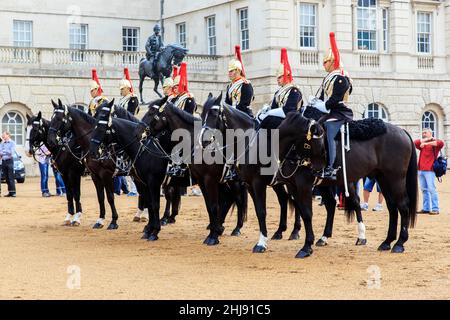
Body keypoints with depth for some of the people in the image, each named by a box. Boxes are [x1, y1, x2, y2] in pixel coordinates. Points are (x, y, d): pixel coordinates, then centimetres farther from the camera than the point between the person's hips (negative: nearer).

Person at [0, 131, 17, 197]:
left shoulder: (12, 143, 0)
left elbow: (12, 152, -10)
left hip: (9, 160, -5)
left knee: (11, 177, -9)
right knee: (7, 178, 4)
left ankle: (13, 192, -11)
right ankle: (10, 192, 7)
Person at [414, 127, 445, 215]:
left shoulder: (434, 142, 1)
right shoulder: (422, 144, 20)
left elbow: (441, 143, -21)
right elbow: (416, 143, 1)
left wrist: (427, 143, -20)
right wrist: (427, 139, -3)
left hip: (429, 170, -7)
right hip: (421, 170, 7)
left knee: (431, 189, -10)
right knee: (424, 189, 8)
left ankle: (435, 209, -10)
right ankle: (426, 208, 12)